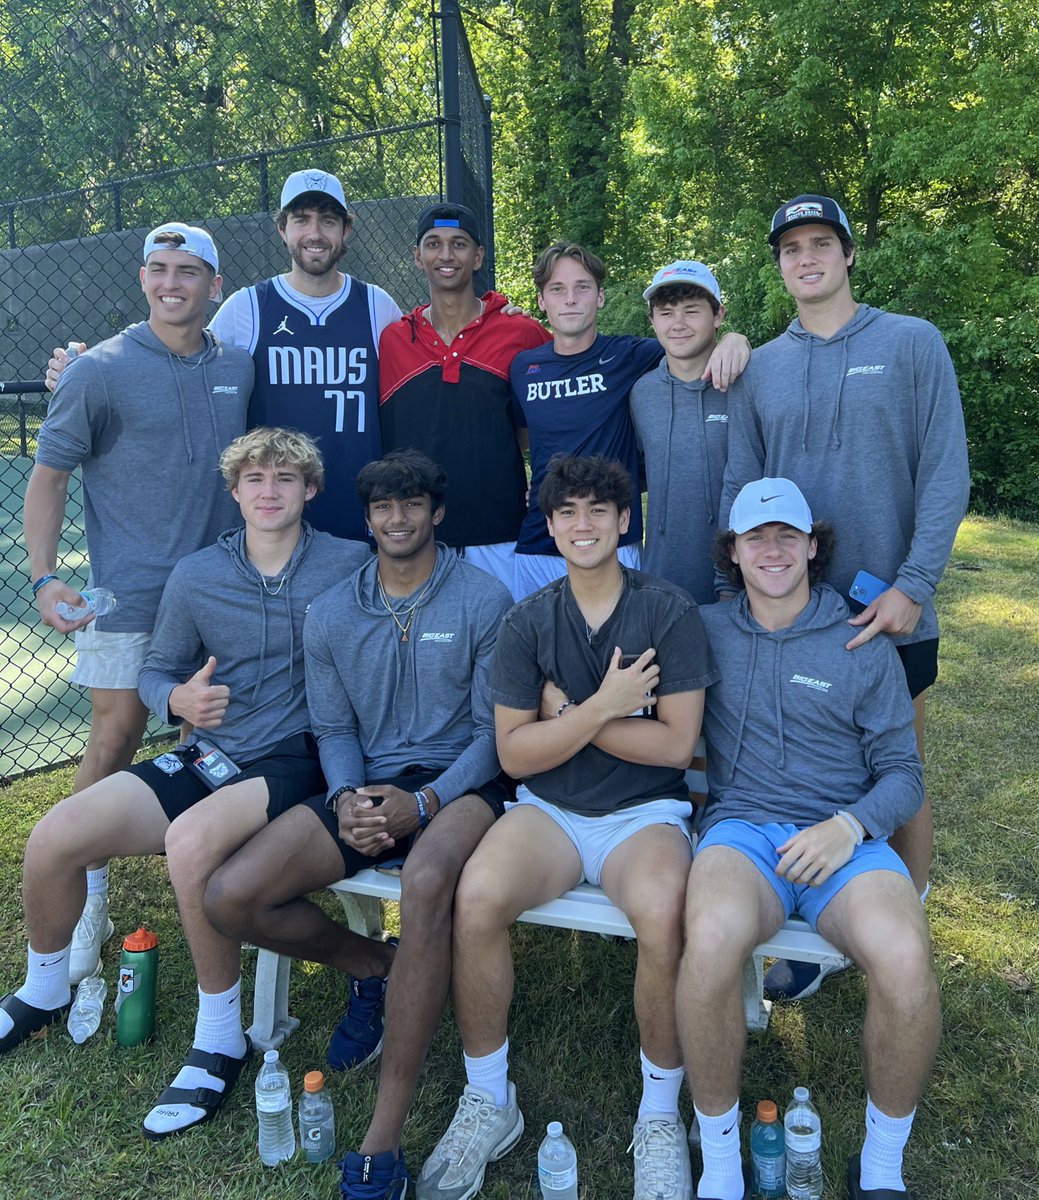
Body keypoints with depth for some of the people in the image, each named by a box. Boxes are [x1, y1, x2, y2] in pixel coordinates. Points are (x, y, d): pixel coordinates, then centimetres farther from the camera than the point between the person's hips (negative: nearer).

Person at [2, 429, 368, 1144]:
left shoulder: (351, 565, -3)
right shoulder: (196, 576, 7)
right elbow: (156, 673, 14)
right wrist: (180, 699, -10)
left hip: (296, 762, -4)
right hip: (208, 757, 5)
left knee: (193, 840, -33)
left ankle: (221, 1039, -11)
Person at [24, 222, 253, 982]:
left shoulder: (240, 368, 7)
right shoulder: (101, 371, -5)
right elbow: (49, 474, -2)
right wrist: (43, 576, -12)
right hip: (129, 594, -4)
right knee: (116, 739, -2)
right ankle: (87, 905, 13)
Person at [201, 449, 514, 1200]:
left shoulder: (484, 601, -3)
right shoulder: (332, 615, 9)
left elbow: (495, 730, -4)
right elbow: (334, 729, 11)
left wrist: (423, 803, -18)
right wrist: (347, 799, -10)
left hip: (460, 782, -4)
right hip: (369, 787, 5)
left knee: (427, 881, -39)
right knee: (231, 899, -14)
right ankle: (373, 967, 14)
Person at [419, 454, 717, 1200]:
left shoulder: (670, 612, -4)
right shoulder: (529, 622, 2)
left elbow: (676, 744, -10)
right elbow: (514, 753, -3)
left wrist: (567, 713, -8)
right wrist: (603, 707, -15)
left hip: (645, 811, -2)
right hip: (549, 808, 2)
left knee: (662, 914, -34)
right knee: (478, 896, -28)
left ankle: (661, 1116, -6)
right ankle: (489, 1102, -3)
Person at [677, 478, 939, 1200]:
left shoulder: (865, 645, 9)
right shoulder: (706, 632, 11)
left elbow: (904, 773, 8)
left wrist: (848, 826, -11)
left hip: (845, 836, 1)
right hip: (742, 825, 0)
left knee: (905, 958, -31)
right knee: (712, 938, -35)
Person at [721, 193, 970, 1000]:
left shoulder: (913, 344, -1)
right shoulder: (761, 367, 8)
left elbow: (946, 474, -7)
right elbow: (739, 486, 6)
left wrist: (913, 586, -16)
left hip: (889, 614, -2)